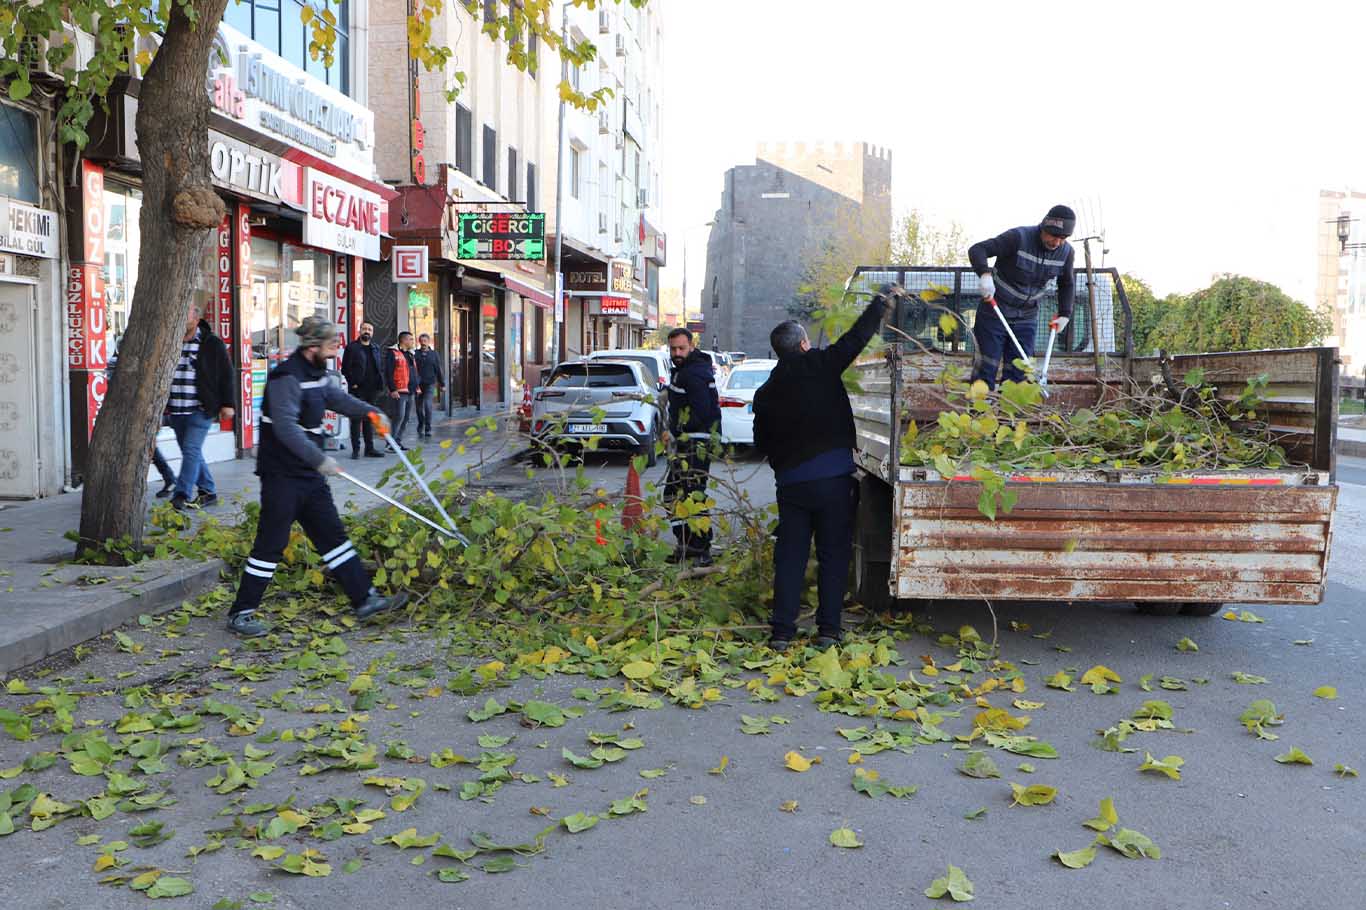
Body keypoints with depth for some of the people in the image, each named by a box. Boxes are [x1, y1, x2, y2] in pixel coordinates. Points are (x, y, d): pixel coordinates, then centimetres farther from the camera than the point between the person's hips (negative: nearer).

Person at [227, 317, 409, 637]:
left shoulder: (318, 374, 11)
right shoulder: (287, 377, -19)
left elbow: (338, 397, 19)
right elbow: (286, 428, -26)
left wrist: (369, 411, 0)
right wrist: (320, 459, -28)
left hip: (310, 473, 9)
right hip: (282, 475, -9)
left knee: (332, 535, 11)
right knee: (271, 543, -4)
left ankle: (365, 599, 16)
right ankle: (241, 613, 8)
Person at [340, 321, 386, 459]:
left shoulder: (376, 348, 14)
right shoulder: (352, 347, -2)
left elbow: (381, 367, 17)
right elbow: (345, 368, -4)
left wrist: (380, 384, 5)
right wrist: (353, 383, -10)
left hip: (372, 390, 5)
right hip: (358, 390, -5)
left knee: (370, 419, 10)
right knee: (356, 419, -1)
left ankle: (370, 448, 16)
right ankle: (356, 449, 2)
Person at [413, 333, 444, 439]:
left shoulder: (434, 354, 5)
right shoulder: (415, 354, 1)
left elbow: (438, 369, 9)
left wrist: (442, 383, 11)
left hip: (430, 384, -1)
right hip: (418, 385, 1)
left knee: (427, 405, -14)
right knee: (419, 408, 9)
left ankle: (428, 429, -7)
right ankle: (420, 428, 28)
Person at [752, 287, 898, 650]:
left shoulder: (765, 393, 10)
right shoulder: (820, 365, -3)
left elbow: (762, 443, 15)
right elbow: (857, 337, 1)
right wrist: (884, 299, 13)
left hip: (789, 483, 4)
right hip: (833, 479, -3)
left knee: (789, 556, 8)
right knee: (833, 555, 5)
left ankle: (782, 631, 5)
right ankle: (828, 630, 6)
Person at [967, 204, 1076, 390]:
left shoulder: (1066, 251, -4)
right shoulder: (1018, 237, -21)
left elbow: (1066, 284, 15)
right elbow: (976, 250, -25)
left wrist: (1065, 314, 7)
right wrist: (985, 274, -42)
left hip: (1026, 318, 5)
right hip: (995, 312, -4)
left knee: (1018, 372, 1)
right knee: (986, 368, -4)